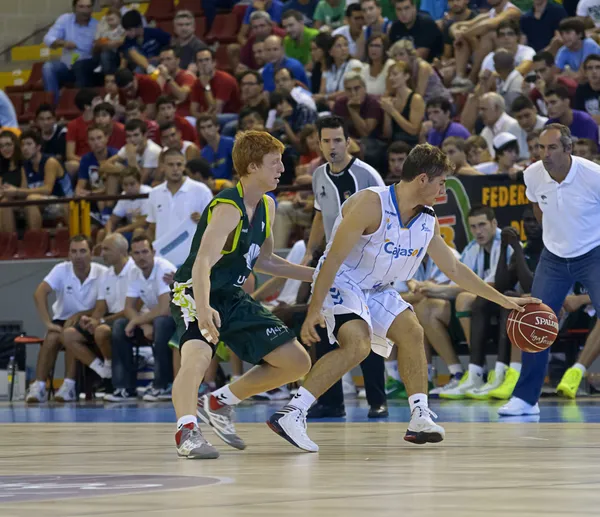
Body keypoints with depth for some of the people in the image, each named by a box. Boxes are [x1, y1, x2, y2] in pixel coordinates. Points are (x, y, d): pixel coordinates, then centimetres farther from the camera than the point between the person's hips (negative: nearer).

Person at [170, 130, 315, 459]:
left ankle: (219, 404, 18)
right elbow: (203, 264, -35)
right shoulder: (228, 208, -23)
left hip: (232, 298, 9)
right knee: (198, 356, -38)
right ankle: (187, 432, -38)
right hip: (195, 294, -9)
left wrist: (315, 275, 20)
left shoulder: (266, 207, 5)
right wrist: (204, 309, -51)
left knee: (297, 363, 8)